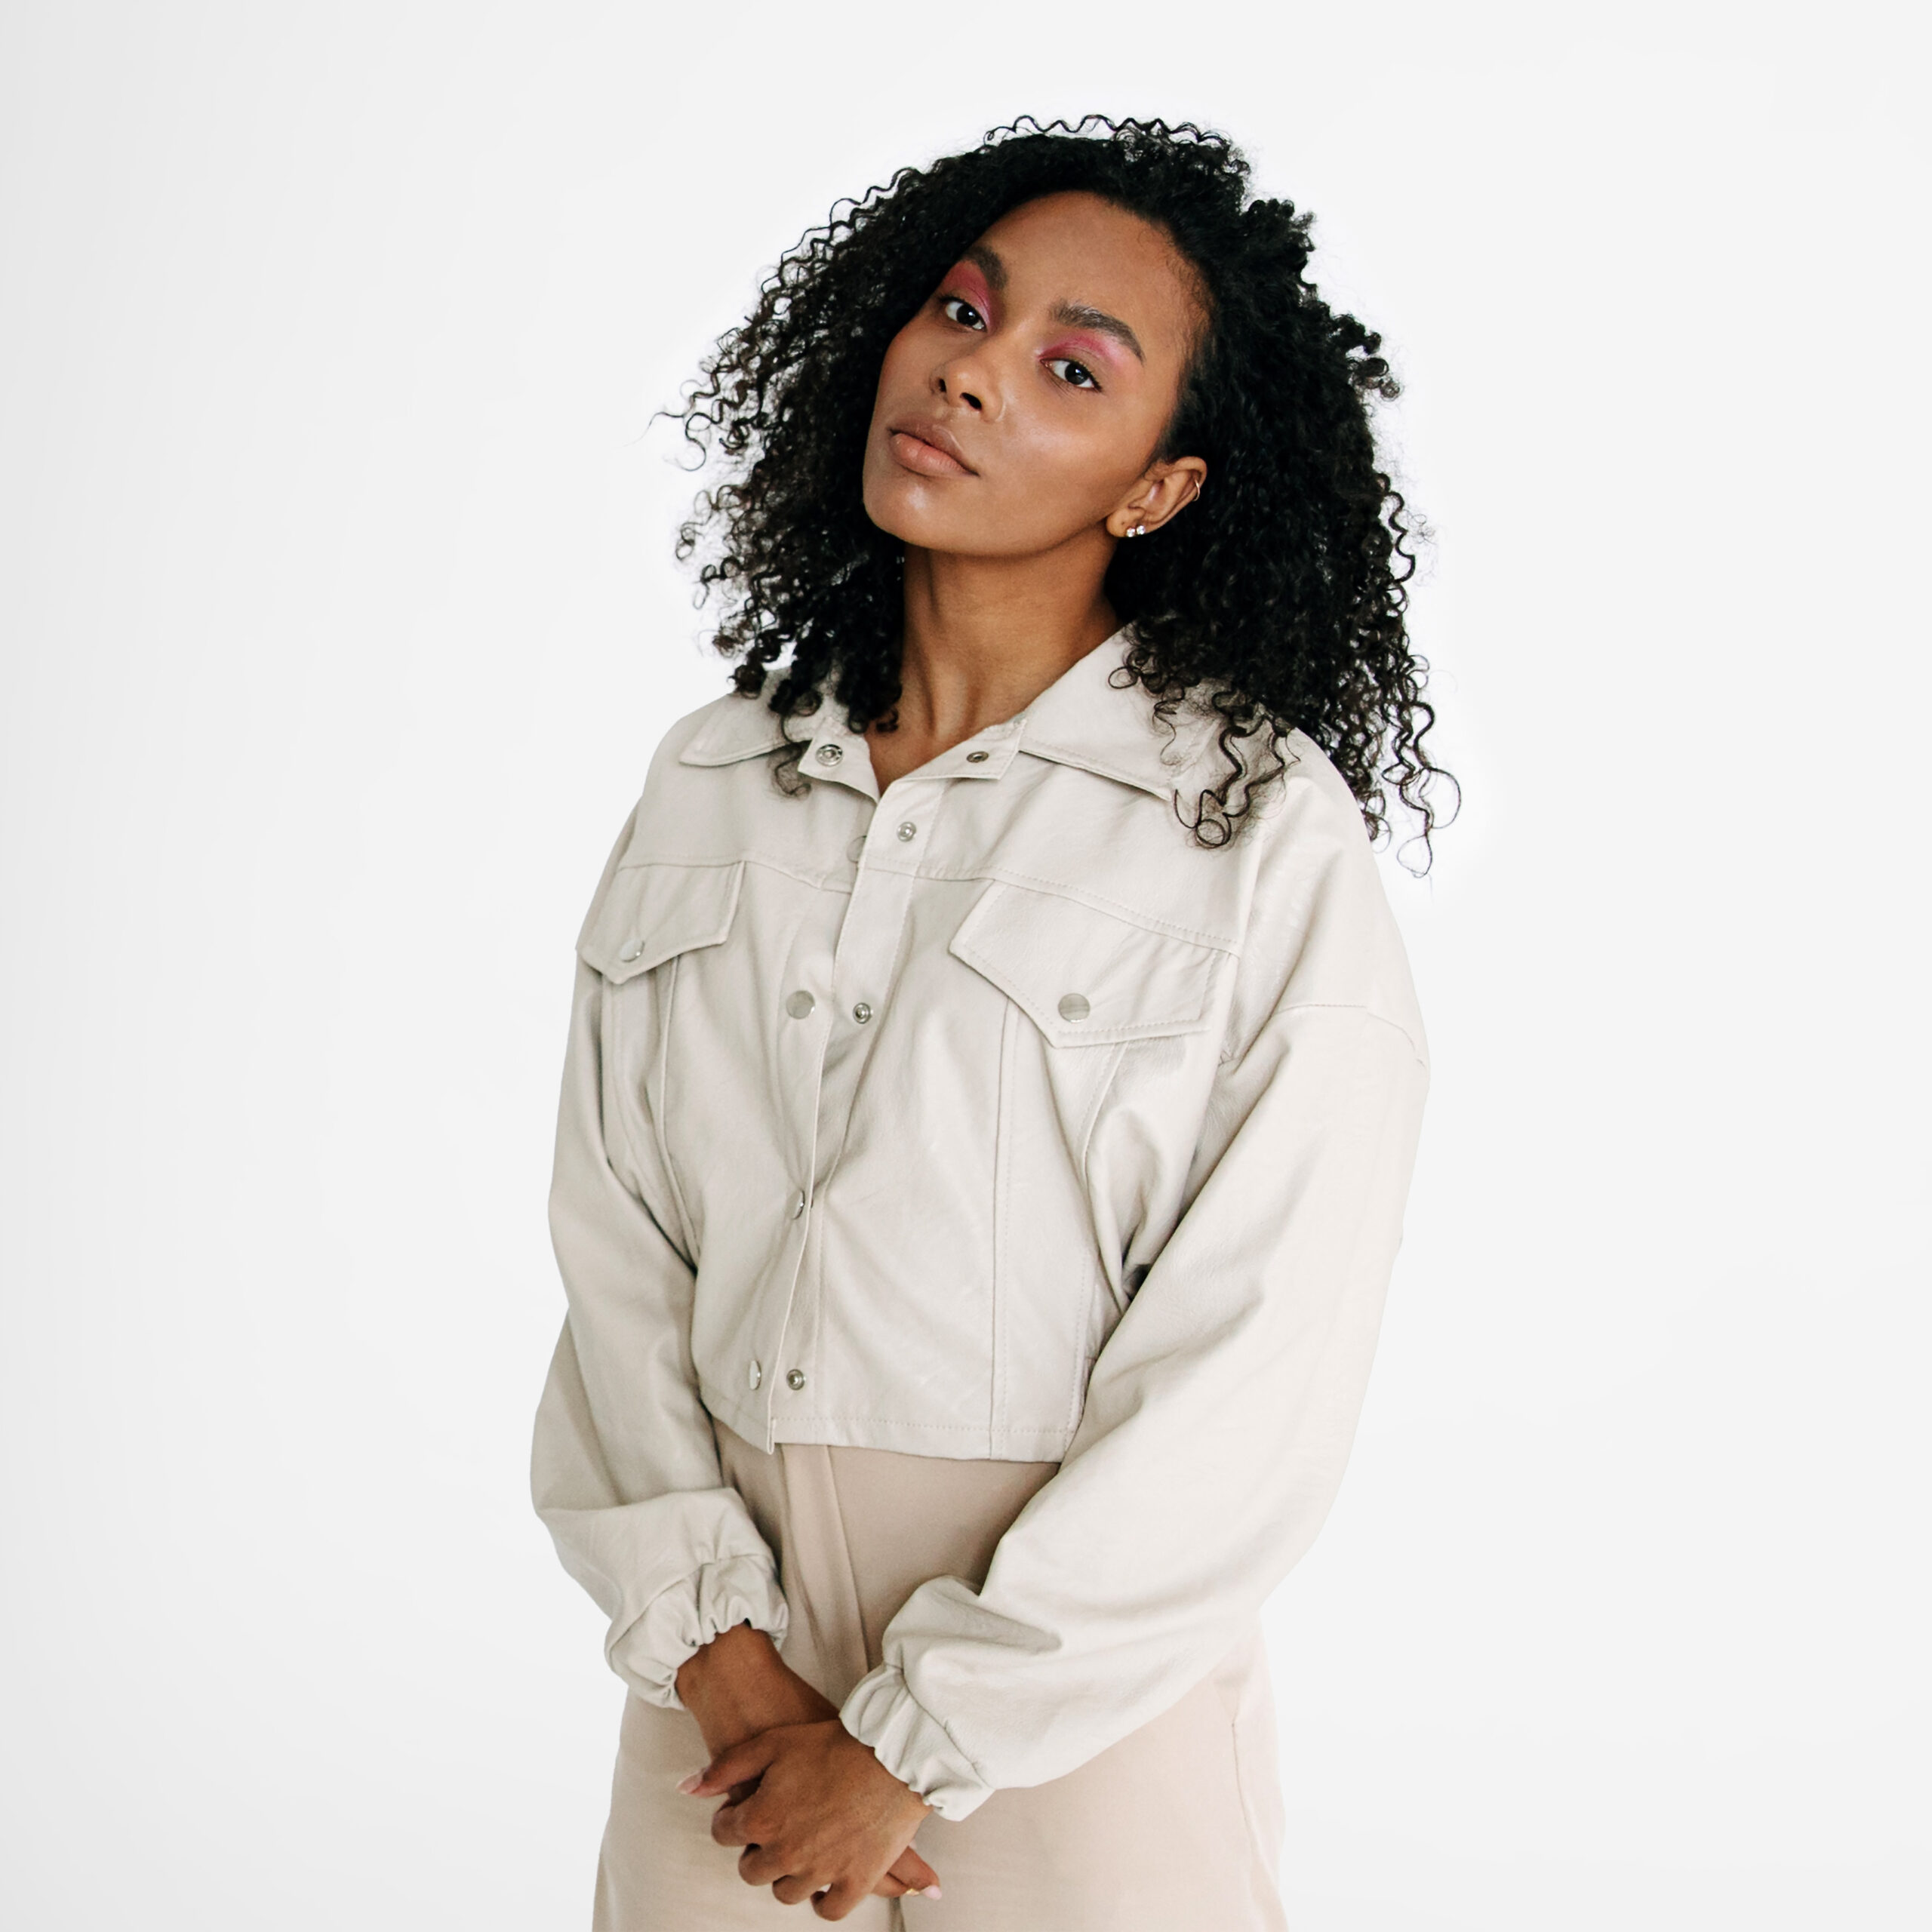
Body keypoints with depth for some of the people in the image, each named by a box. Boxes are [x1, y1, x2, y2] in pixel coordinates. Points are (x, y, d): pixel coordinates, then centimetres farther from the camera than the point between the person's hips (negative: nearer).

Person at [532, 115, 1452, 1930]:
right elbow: (615, 1244, 1)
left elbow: (1254, 1383, -14)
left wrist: (916, 1742, -13)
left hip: (1083, 1676, -3)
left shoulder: (1260, 829, -11)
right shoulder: (709, 789, 3)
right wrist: (715, 1644, -11)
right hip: (731, 1654, 4)